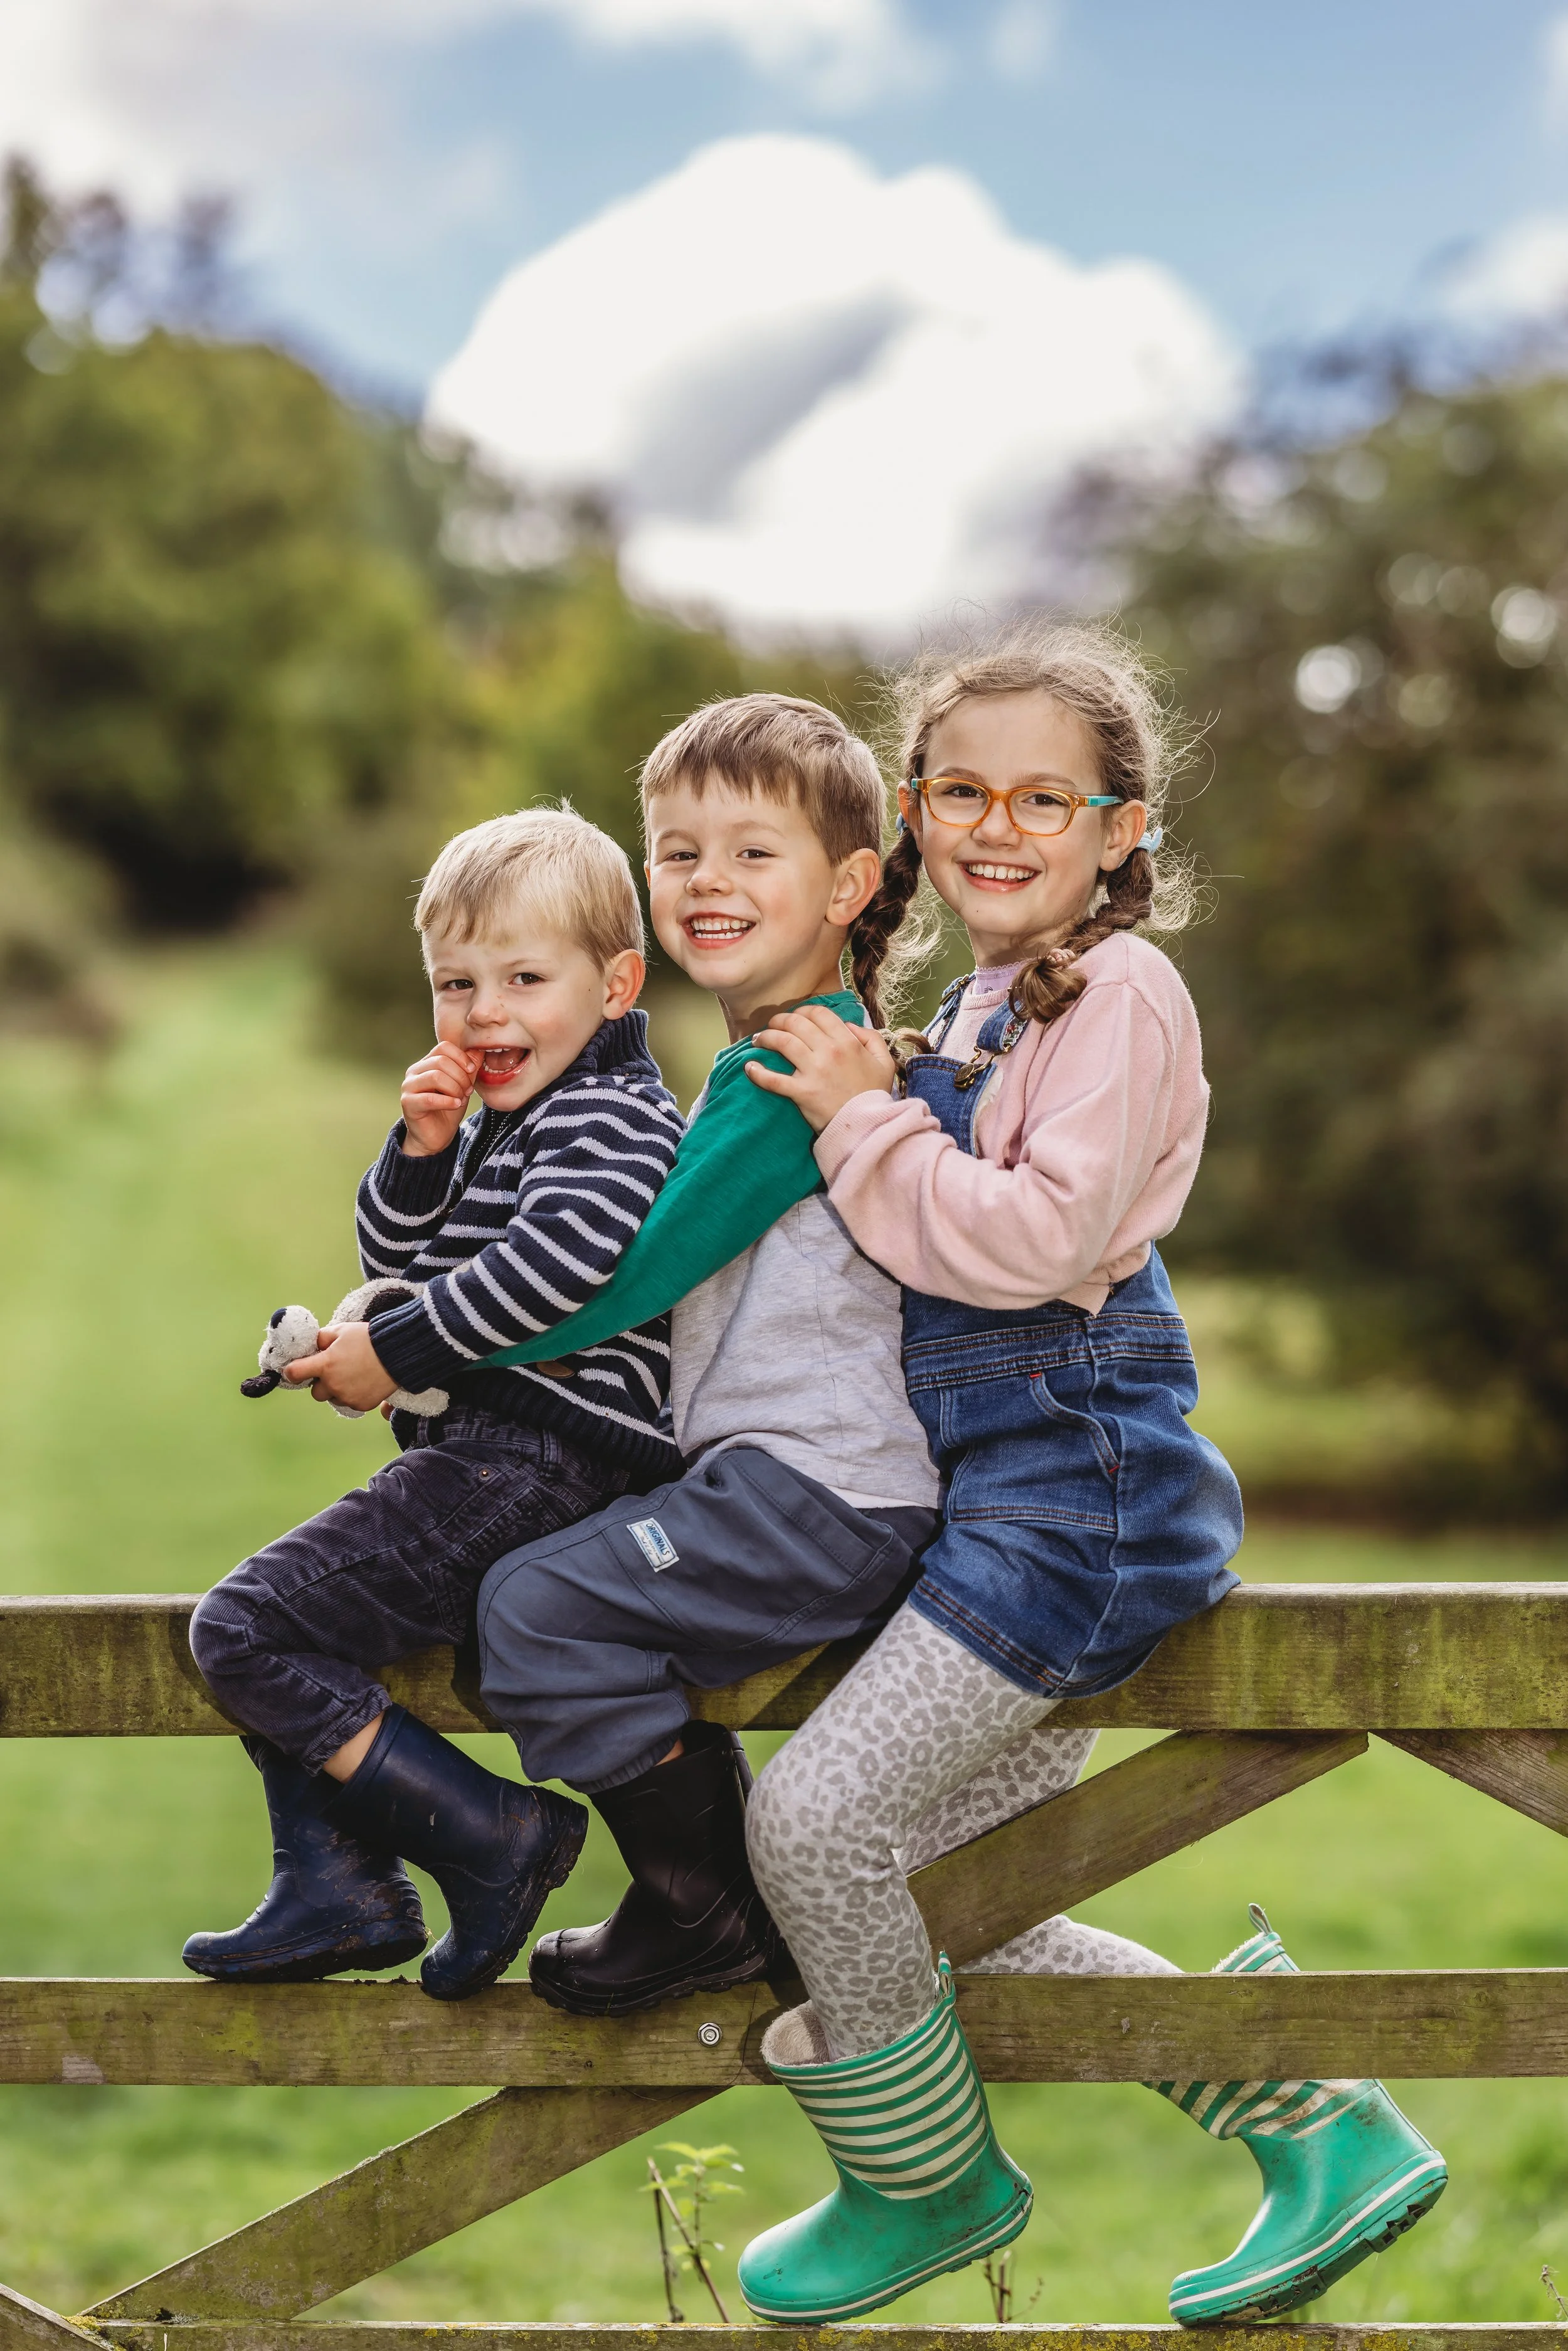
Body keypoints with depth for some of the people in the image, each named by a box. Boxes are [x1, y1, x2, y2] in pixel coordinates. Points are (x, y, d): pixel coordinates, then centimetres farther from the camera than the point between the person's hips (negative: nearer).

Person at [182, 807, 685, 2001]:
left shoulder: (611, 1116, -11)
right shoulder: (511, 1123, 19)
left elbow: (558, 1262, -29)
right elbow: (396, 1253, 23)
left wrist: (396, 1350, -20)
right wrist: (425, 1151, 3)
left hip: (532, 1465, -11)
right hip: (483, 1456, 11)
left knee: (245, 1629, -14)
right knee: (264, 1613, 21)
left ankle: (489, 1834, -14)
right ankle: (338, 1886, 19)